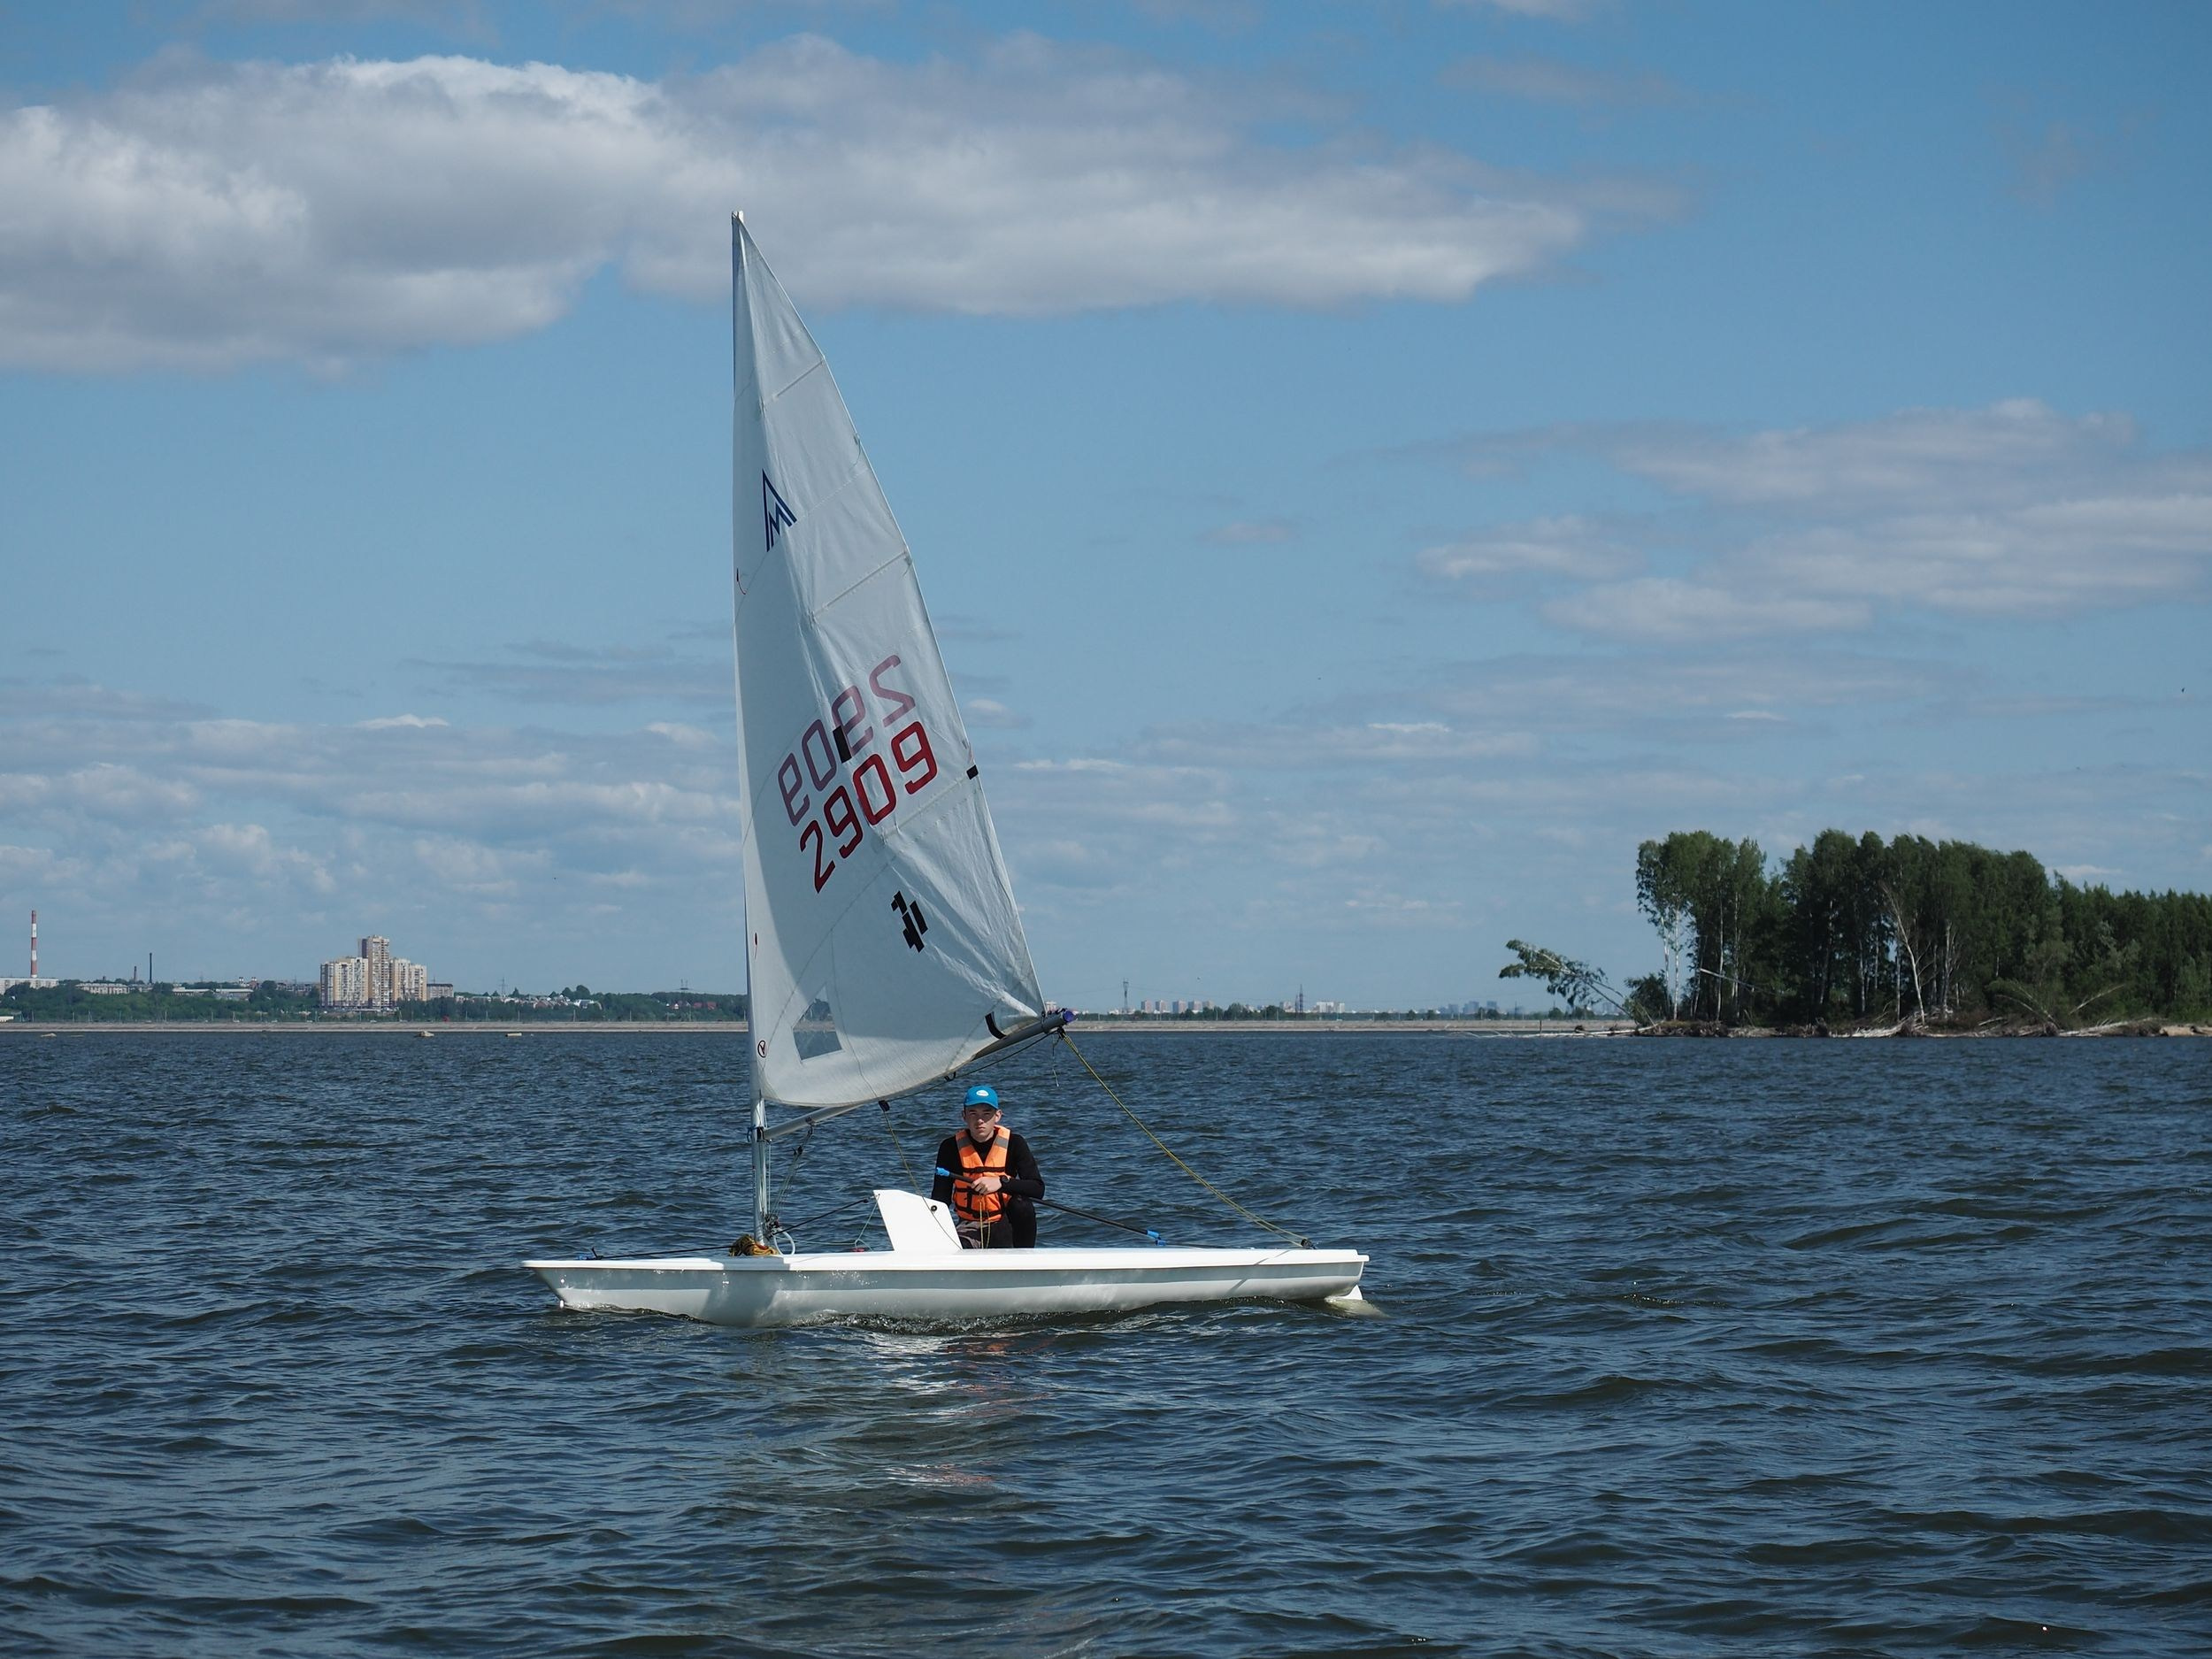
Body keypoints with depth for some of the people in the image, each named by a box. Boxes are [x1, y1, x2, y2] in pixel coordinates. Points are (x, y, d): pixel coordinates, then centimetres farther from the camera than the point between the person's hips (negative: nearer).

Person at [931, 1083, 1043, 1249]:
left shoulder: (1013, 1143, -7)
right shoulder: (950, 1147, -5)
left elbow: (1038, 1189, -16)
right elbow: (940, 1199, -7)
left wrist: (1001, 1183, -31)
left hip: (1004, 1227, 2)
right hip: (968, 1230, -2)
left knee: (1022, 1206, -32)